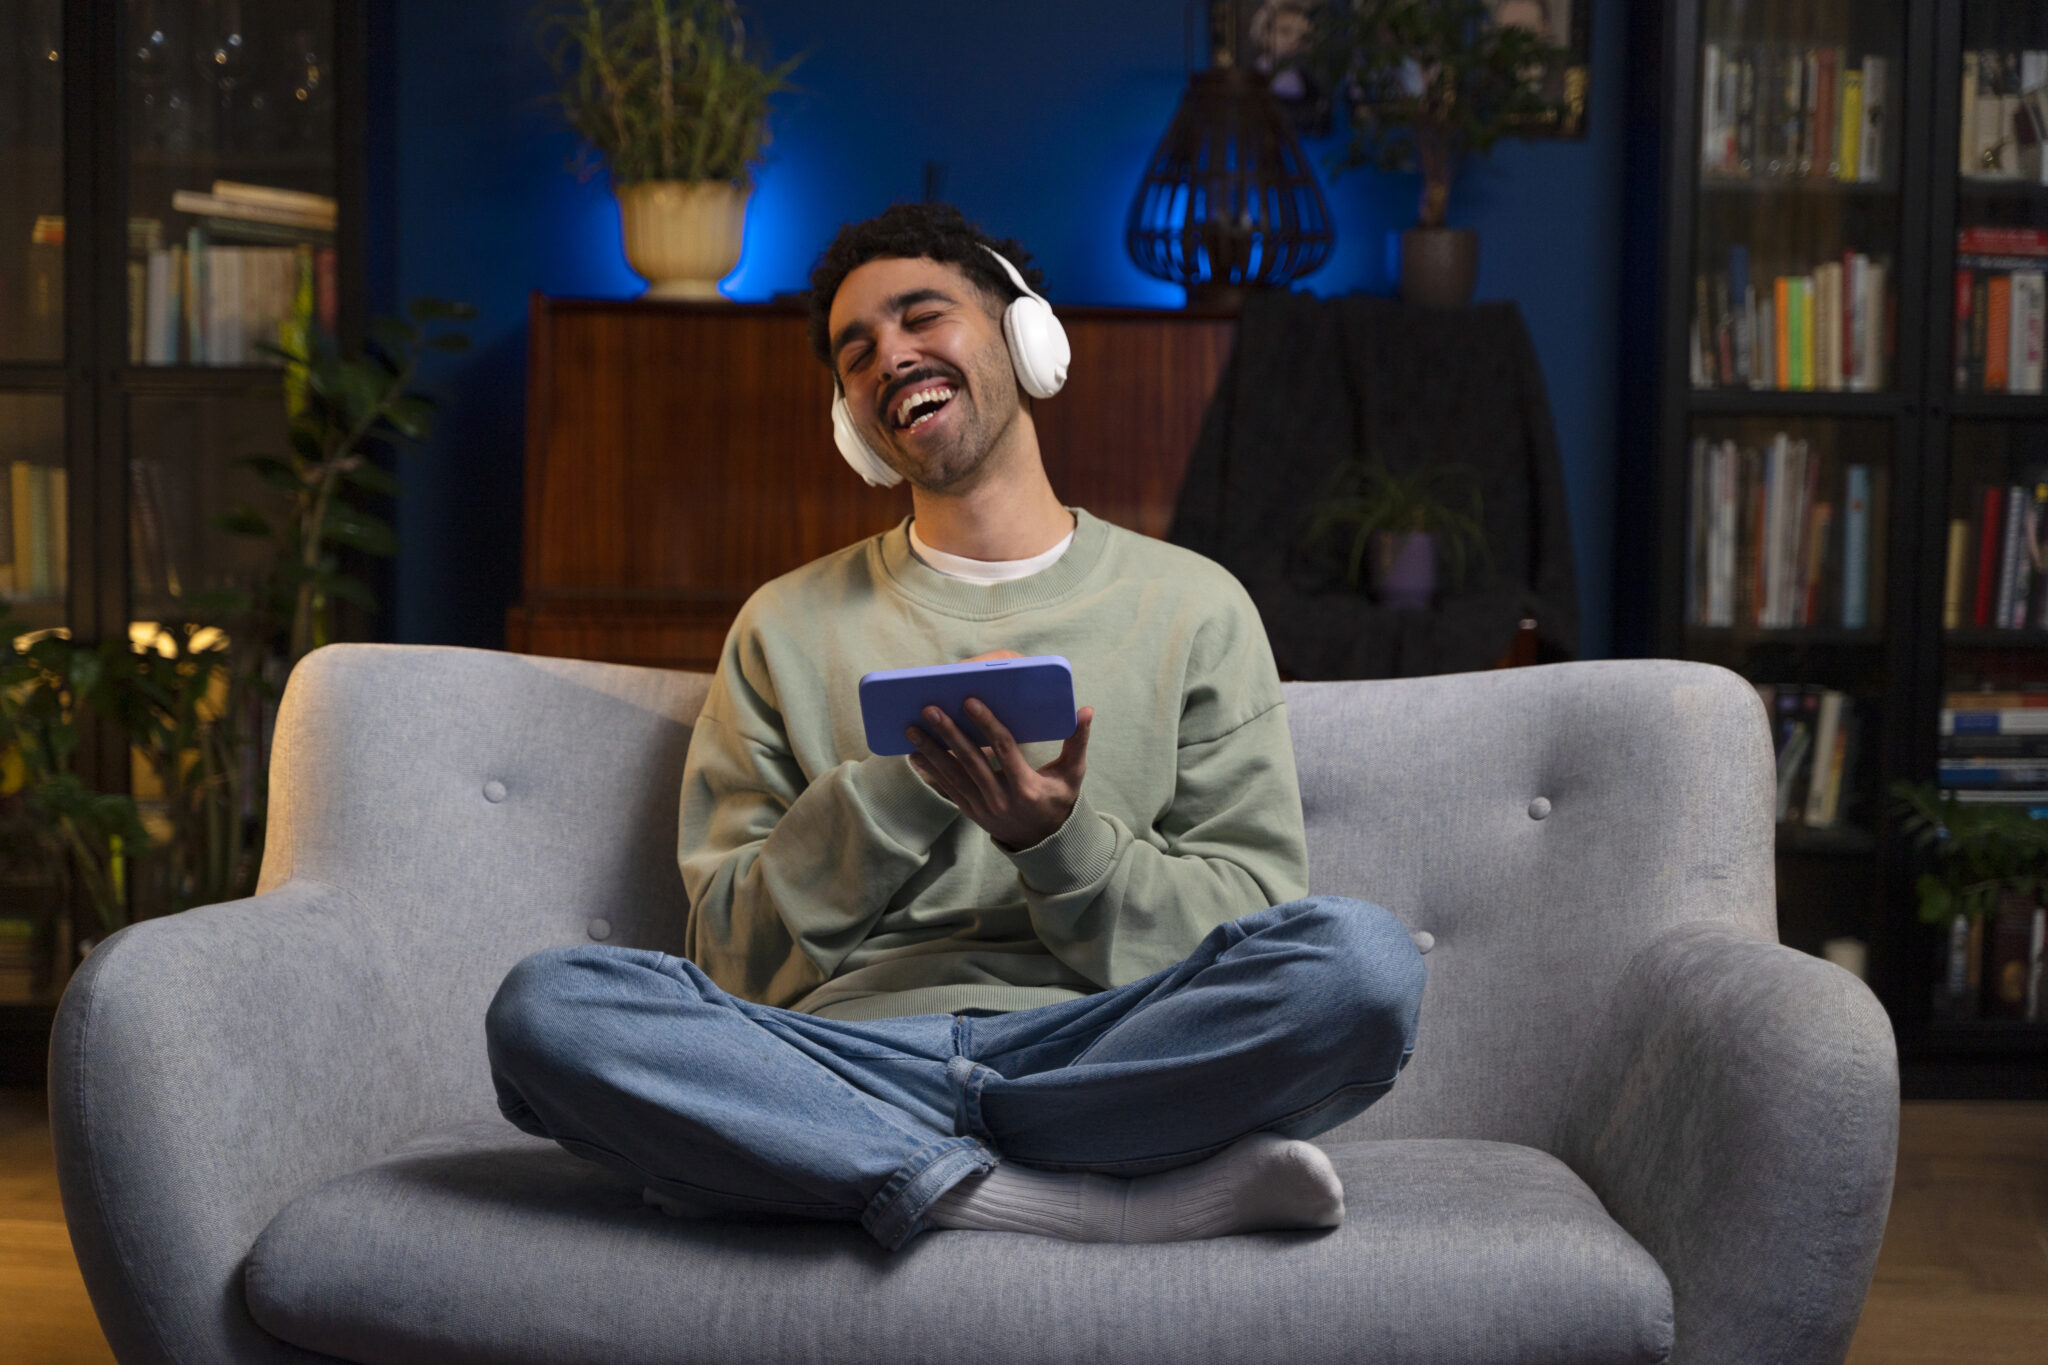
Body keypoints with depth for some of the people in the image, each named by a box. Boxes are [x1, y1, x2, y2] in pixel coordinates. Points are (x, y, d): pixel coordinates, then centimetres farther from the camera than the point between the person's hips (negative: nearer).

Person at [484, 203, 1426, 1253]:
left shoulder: (1191, 606, 17)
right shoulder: (787, 628, 20)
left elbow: (1257, 917, 8)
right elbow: (730, 950, 10)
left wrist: (1059, 841, -10)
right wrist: (908, 786, -5)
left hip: (1095, 1051, -1)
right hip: (843, 1047, 2)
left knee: (1364, 958, -30)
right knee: (544, 1005, -29)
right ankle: (1100, 1203, -30)